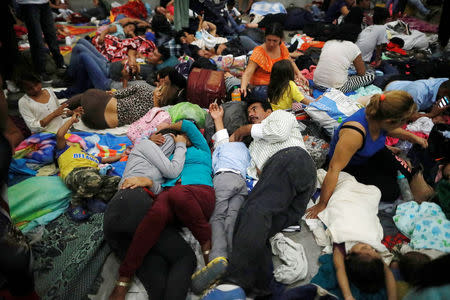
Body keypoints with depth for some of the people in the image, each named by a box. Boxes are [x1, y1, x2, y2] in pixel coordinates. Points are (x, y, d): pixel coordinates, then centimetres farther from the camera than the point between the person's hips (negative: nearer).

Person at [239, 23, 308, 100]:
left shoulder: (282, 47, 1)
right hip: (262, 87, -6)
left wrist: (299, 73, 1)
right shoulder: (258, 52, -17)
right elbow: (248, 73, -25)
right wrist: (243, 86, -45)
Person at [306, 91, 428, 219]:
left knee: (406, 176, -1)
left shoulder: (379, 117, -22)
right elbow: (334, 169, -42)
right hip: (350, 165, -6)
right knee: (391, 192, -11)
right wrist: (322, 204, -39)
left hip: (373, 153, 6)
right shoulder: (355, 133, -44)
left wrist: (412, 137, 8)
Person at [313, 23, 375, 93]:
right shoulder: (353, 47, -3)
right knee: (371, 76, 9)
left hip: (317, 84, 6)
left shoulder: (328, 43, 12)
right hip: (336, 89, -6)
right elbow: (362, 73, 4)